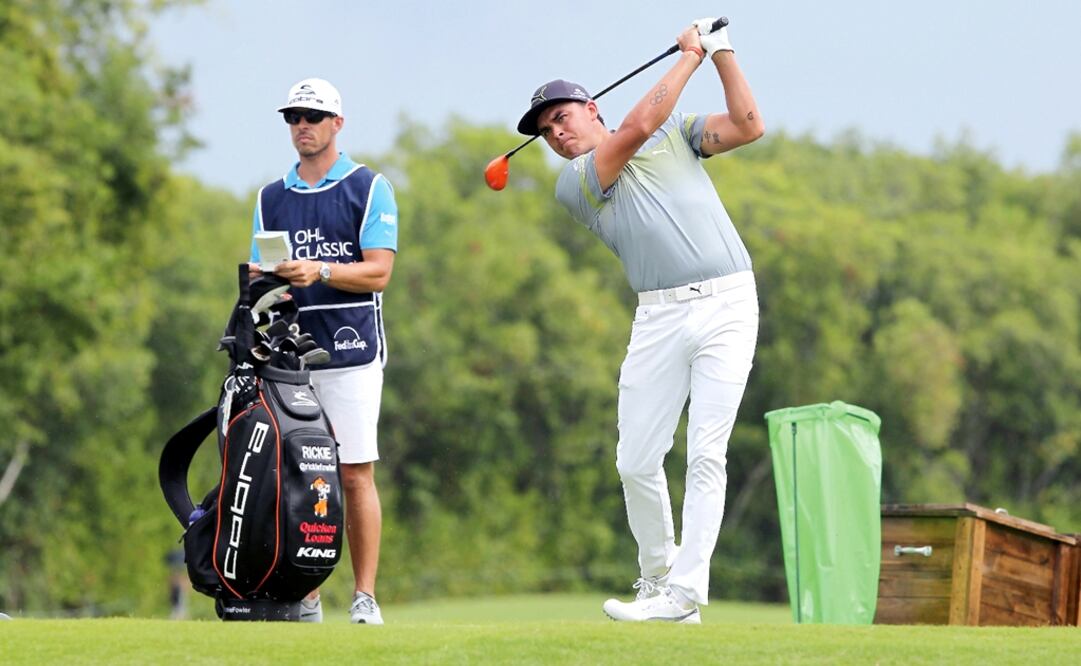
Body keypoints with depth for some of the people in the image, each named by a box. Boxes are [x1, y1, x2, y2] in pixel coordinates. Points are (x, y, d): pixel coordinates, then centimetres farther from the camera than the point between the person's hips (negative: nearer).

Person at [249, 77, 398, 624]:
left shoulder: (369, 189, 4)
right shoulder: (271, 198, 17)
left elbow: (378, 272, -5)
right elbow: (260, 269, 17)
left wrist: (320, 272, -20)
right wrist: (260, 277, -6)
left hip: (350, 349, -4)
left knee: (356, 475, -7)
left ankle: (365, 597, -4)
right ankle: (304, 599, 3)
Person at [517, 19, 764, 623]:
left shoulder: (678, 134, 16)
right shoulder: (574, 182, 6)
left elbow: (749, 126, 7)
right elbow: (640, 126, -5)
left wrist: (722, 52, 2)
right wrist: (691, 56, 2)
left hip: (728, 305, -1)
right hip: (660, 317, 1)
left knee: (706, 455, -9)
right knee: (637, 461, -2)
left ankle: (684, 595, -12)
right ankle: (657, 572, 20)